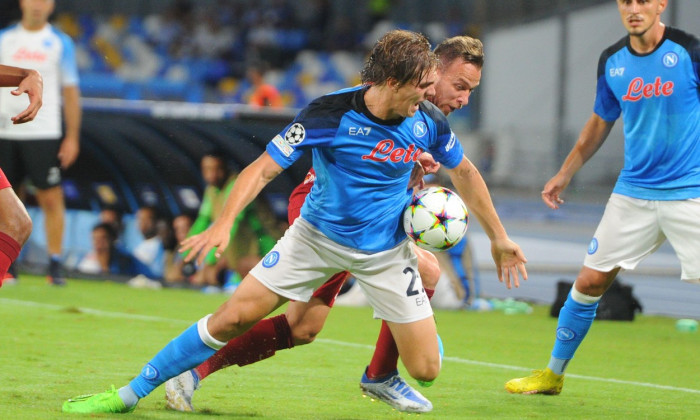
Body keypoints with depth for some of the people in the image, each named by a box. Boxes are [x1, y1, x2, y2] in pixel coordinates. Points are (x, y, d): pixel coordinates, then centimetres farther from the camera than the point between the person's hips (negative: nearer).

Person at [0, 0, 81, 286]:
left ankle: (55, 264, 1)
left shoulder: (60, 43, 3)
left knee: (51, 198, -5)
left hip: (43, 132, -2)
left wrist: (72, 137, -1)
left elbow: (70, 92, 4)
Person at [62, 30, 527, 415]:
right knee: (235, 316, -10)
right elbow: (264, 167, -21)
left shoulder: (428, 122, -13)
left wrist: (499, 237, 11)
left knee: (426, 369, -7)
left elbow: (465, 173, 6)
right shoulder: (329, 114, -23)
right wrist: (224, 223, -35)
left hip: (385, 252, 2)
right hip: (318, 236, -2)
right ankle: (127, 395, 2)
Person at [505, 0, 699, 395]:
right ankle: (553, 374, 24)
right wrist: (565, 174, 24)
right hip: (633, 192, 5)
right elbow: (601, 122, 20)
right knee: (590, 281, 7)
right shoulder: (612, 62, 5)